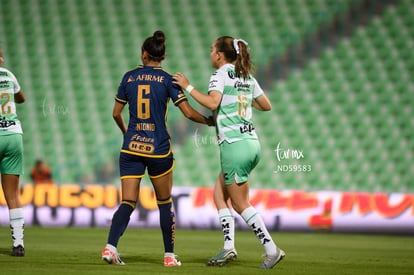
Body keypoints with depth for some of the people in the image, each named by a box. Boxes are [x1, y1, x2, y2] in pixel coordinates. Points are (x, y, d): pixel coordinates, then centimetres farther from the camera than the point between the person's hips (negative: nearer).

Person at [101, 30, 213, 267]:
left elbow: (116, 113, 11)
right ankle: (169, 255, 16)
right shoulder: (167, 80, -3)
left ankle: (111, 246, -20)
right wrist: (210, 121, 10)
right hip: (159, 149, -2)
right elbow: (188, 112, -8)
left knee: (128, 203, 0)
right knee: (165, 203, 13)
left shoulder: (130, 77, 5)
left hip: (131, 148, 2)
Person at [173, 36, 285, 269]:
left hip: (234, 145, -8)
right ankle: (229, 247, 5)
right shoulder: (248, 77, 14)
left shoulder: (221, 74, -7)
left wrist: (188, 87, -15)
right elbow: (266, 105, 20)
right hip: (252, 143, 8)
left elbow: (213, 102, -24)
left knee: (241, 204, 0)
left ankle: (272, 250, -2)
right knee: (219, 194, 15)